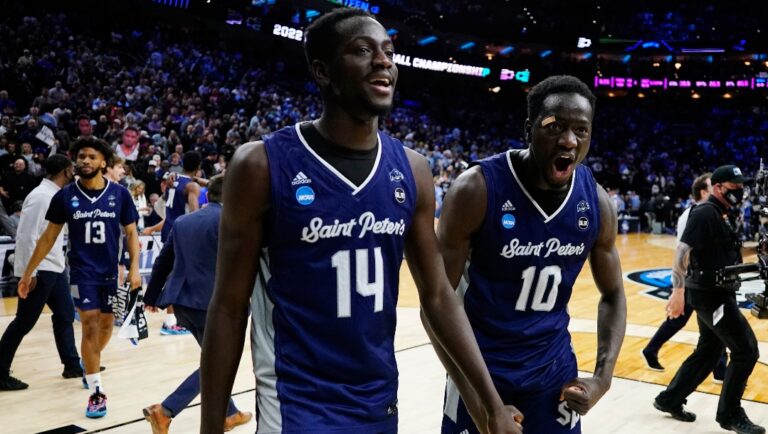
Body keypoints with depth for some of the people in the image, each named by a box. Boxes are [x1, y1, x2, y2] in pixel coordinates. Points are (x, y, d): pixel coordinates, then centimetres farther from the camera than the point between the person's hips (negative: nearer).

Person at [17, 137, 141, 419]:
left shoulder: (120, 194, -5)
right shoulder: (65, 196, -5)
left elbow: (131, 233, 3)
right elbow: (49, 236, 4)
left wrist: (134, 268, -6)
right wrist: (28, 273, 5)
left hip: (112, 271, 2)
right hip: (82, 271, -2)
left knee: (106, 325, 15)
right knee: (90, 327, -7)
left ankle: (89, 365, 44)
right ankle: (96, 393, 0)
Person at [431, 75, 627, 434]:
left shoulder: (597, 203, -6)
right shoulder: (477, 189, -20)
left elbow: (612, 295, 7)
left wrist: (602, 378, -5)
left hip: (554, 369, 4)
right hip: (480, 370, -3)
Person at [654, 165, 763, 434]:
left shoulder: (720, 215, 15)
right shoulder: (705, 213, -15)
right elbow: (682, 251, -23)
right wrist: (678, 291, -28)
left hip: (717, 294, 10)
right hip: (710, 295, -10)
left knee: (708, 352, 16)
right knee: (746, 350, -5)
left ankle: (670, 400, 27)